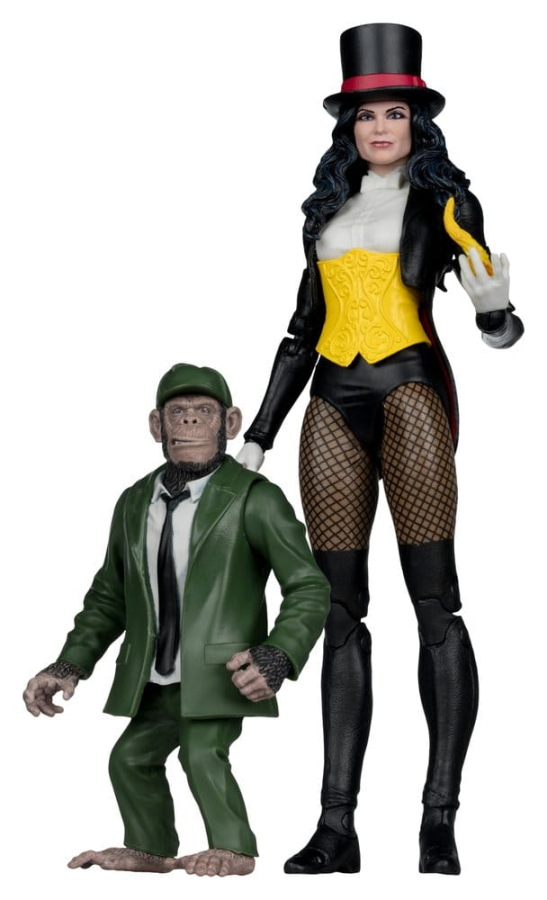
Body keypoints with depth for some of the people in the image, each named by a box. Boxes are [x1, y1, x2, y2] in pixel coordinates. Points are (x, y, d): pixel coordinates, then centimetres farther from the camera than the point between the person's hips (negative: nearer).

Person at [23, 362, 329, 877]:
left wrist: (276, 658, -28)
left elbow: (308, 588, -13)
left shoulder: (254, 499, -12)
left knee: (203, 754, -22)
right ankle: (151, 851, 40)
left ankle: (233, 849, 0)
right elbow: (109, 597, 16)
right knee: (132, 757, 17)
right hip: (155, 680, 7)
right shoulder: (134, 504, 4)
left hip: (219, 671, -7)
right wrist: (69, 666, 5)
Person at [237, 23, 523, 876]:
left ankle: (441, 819, -10)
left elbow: (494, 318, 1)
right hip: (334, 405, 4)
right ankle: (336, 825, 0)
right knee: (340, 612, 0)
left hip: (411, 389, -4)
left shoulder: (444, 202, 7)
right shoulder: (328, 210, 19)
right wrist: (258, 438, 19)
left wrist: (497, 315, -24)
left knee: (435, 602, -10)